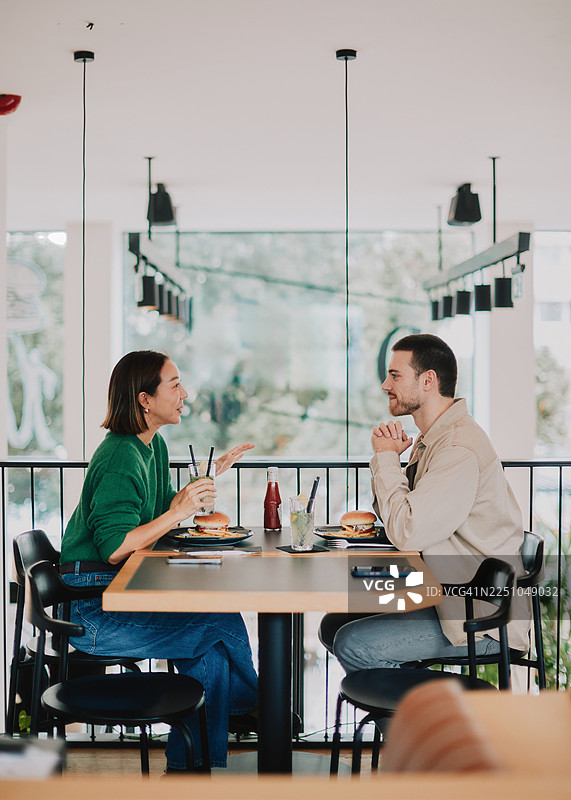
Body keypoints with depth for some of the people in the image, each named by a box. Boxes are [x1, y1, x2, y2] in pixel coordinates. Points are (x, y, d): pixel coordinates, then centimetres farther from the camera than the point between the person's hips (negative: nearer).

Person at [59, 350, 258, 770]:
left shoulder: (155, 445, 11)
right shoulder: (121, 459, -20)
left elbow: (162, 511, 20)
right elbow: (114, 548, -25)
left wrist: (210, 474, 15)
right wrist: (177, 513, -27)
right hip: (93, 614, -9)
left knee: (211, 653, -6)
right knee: (224, 622, -13)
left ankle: (189, 766, 4)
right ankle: (251, 706, 13)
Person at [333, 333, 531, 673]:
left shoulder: (460, 448, -22)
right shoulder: (431, 439, 12)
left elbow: (407, 532, -27)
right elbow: (392, 514, 14)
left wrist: (387, 458, -14)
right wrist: (387, 458, -4)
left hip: (482, 620, -10)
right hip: (446, 596, 10)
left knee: (353, 644, -18)